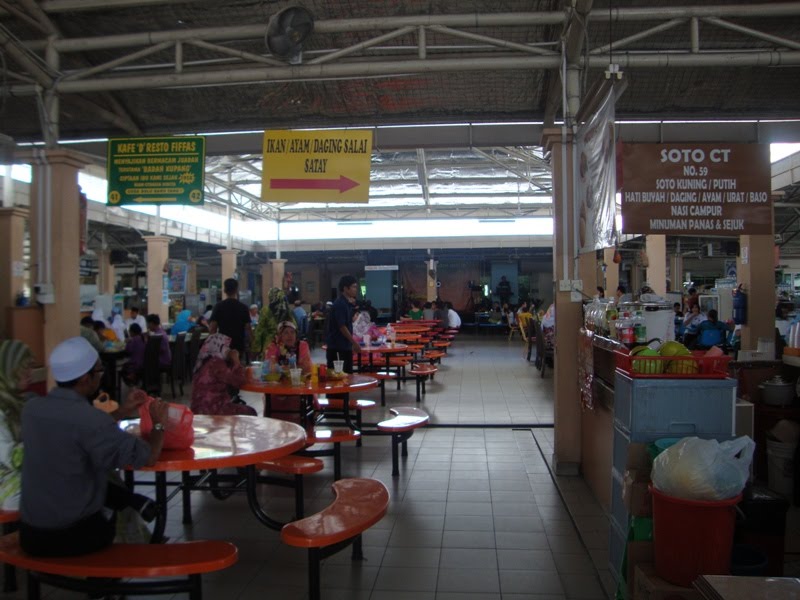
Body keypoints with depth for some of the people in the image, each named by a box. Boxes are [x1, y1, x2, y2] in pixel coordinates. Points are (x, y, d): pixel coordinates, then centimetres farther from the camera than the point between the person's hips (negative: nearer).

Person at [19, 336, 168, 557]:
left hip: (30, 532, 6)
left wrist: (121, 413, 17)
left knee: (111, 489, 28)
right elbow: (147, 458, -18)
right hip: (74, 536, -6)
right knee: (143, 507, 20)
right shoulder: (90, 418, -24)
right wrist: (158, 424, 0)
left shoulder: (32, 408, -3)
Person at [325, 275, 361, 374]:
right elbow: (342, 327, -20)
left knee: (347, 372, 11)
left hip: (345, 344, 9)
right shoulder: (340, 304, -17)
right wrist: (354, 343, -17)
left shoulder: (346, 303, 12)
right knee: (346, 373, -5)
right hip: (340, 345, -9)